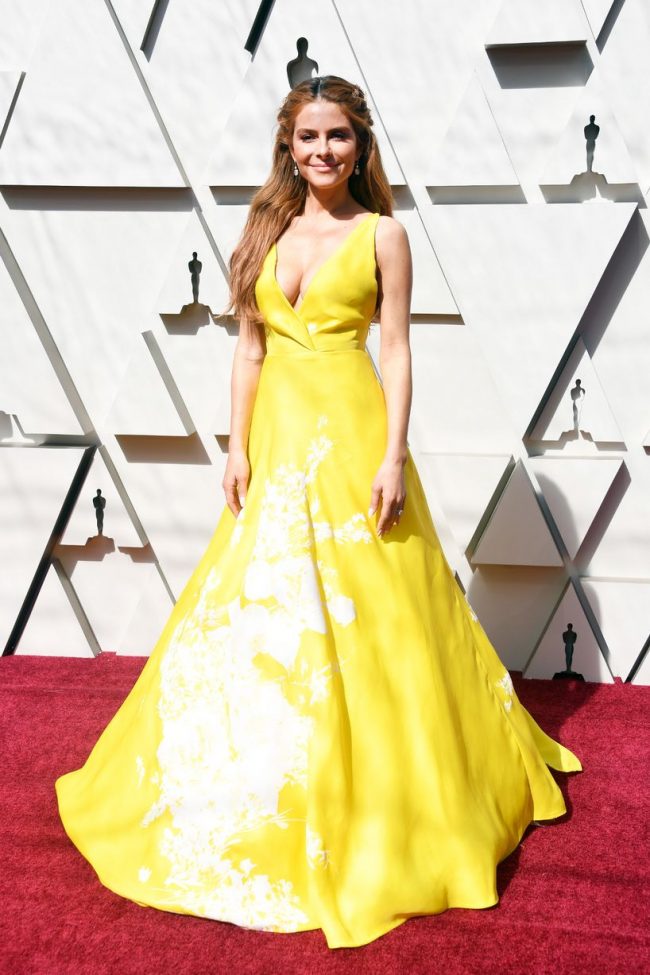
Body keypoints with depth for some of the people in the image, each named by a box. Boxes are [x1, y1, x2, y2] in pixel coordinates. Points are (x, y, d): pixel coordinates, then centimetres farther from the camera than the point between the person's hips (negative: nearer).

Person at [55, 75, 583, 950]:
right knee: (262, 610, 8)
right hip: (278, 435, 4)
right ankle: (266, 795, 25)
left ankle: (381, 803, 17)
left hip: (351, 435, -4)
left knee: (364, 618, 0)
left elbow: (397, 351, -3)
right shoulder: (269, 231, 11)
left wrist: (395, 455, -12)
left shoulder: (381, 234, 1)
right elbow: (250, 347, 10)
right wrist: (238, 447, 3)